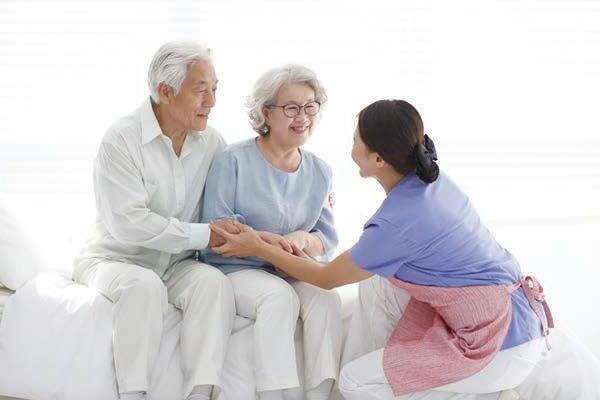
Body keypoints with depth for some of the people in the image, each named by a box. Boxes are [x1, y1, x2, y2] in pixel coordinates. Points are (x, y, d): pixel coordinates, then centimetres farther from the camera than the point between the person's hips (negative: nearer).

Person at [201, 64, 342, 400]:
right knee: (280, 295, -33)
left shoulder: (320, 172, 7)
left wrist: (303, 239, -19)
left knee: (327, 297, -27)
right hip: (237, 270, -4)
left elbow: (328, 240, 5)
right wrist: (265, 240, -25)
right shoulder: (233, 161, -7)